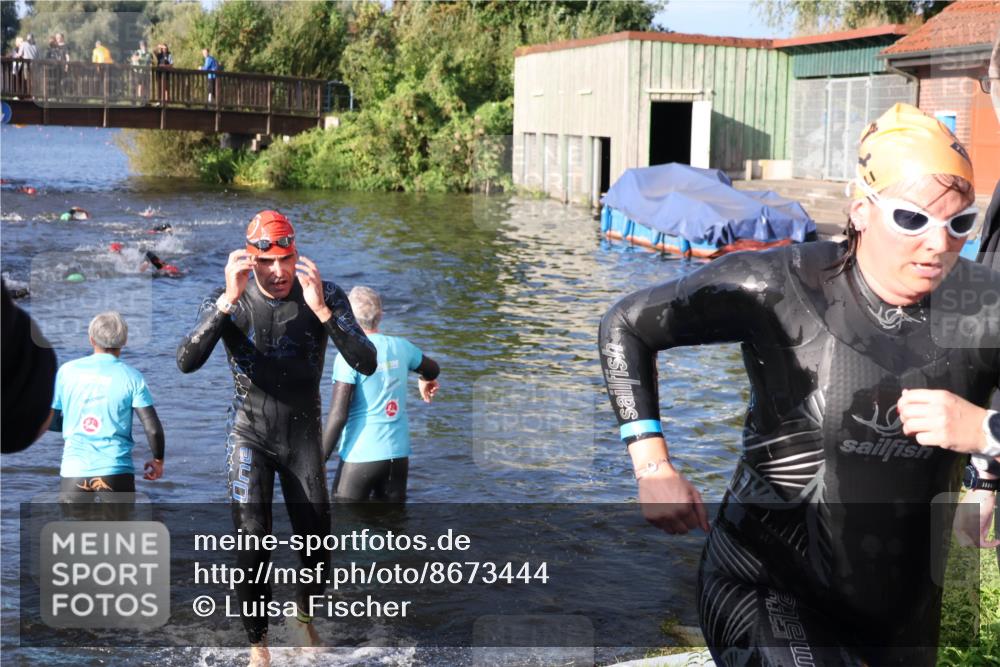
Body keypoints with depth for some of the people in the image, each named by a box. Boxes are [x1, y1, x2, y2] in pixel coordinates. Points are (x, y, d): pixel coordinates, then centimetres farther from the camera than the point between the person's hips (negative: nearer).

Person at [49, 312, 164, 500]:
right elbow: (153, 429, -7)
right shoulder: (132, 377, -2)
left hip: (73, 473, 2)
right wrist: (158, 461, 10)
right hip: (116, 474, -1)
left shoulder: (67, 370, 4)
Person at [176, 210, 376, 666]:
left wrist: (321, 310, -33)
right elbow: (186, 363, -26)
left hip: (303, 435, 1)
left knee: (317, 543, 6)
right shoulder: (230, 303, -12)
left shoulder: (326, 297, -12)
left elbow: (366, 364, -23)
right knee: (251, 541, -13)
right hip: (250, 435, -1)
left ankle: (303, 620, 35)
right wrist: (228, 301, -34)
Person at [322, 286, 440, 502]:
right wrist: (425, 381, 49)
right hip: (399, 454, 5)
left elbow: (338, 415, -16)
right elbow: (433, 370, 25)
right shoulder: (400, 347, 5)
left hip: (360, 456, -5)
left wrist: (320, 459, -9)